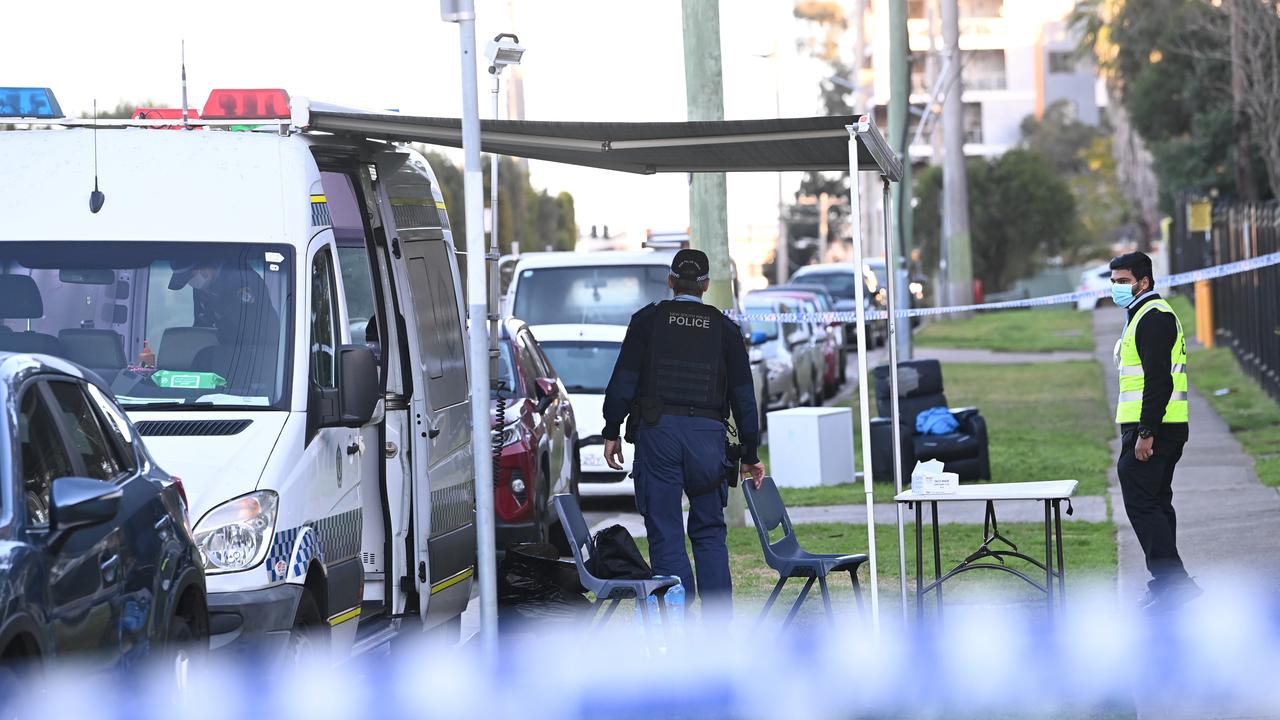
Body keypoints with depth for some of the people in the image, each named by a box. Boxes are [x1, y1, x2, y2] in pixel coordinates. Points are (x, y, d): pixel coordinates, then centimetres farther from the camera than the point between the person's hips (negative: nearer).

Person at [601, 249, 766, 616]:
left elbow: (623, 380, 1)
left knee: (665, 533, 0)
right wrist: (751, 455, 16)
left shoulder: (647, 320, 6)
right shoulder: (724, 328, 10)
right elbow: (744, 396, 11)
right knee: (709, 533, 10)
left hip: (658, 431, -2)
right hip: (707, 433, 2)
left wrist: (611, 432, 8)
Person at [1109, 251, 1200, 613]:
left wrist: (1145, 433, -24)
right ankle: (1167, 583, 17)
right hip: (1158, 430, 11)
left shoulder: (1153, 317, -14)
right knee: (1156, 504, 14)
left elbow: (1158, 379, -22)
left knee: (1141, 503, -12)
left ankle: (1173, 581, -15)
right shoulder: (1146, 315, 21)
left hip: (1150, 430, -11)